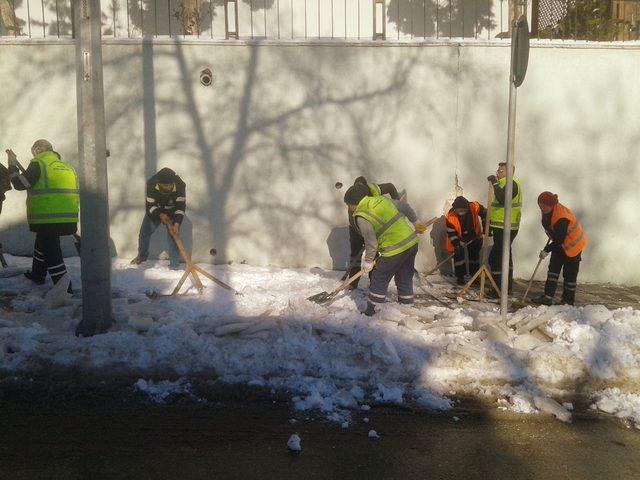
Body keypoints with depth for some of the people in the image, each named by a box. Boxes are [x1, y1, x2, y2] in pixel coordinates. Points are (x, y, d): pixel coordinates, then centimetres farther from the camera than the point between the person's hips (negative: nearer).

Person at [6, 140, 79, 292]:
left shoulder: (38, 164, -5)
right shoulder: (66, 166, 17)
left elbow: (19, 184, -5)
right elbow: (74, 192, 18)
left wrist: (13, 166, 7)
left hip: (47, 218, -8)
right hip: (68, 217, 8)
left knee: (51, 252, -4)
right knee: (41, 244, 29)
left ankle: (64, 289, -9)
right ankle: (37, 275, 45)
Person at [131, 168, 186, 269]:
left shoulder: (180, 185, -32)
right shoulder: (151, 184, -30)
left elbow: (181, 206, -27)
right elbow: (149, 205, -20)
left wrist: (177, 223, -37)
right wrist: (160, 215, -34)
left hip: (173, 212, -1)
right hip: (154, 211, 2)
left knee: (172, 236, -13)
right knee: (144, 233, 6)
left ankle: (174, 264, -3)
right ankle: (142, 256, 31)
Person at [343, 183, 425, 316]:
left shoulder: (361, 217, -11)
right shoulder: (382, 199, 10)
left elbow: (371, 243, -11)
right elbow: (405, 207, 16)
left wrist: (368, 262, 3)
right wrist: (415, 222, 31)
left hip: (396, 250, -8)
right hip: (412, 242, 8)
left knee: (379, 279, 6)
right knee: (405, 278, 20)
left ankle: (371, 312, 10)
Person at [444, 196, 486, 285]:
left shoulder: (474, 207, -31)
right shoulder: (450, 217, -32)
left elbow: (485, 213, -12)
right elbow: (451, 233, -23)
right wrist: (457, 244, -30)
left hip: (474, 236, 2)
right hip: (458, 239, -2)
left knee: (474, 255, 12)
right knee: (458, 255, -6)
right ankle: (460, 277, 9)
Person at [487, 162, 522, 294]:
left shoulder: (511, 183, -15)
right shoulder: (506, 183, 19)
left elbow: (503, 199, -31)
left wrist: (495, 183, -26)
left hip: (505, 227, -11)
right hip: (503, 227, 11)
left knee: (496, 256, -11)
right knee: (505, 255, 19)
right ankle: (507, 286, 30)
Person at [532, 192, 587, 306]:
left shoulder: (561, 219, -34)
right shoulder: (548, 210, -7)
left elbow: (559, 240, -30)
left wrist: (547, 250, -24)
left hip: (573, 245, -9)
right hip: (559, 244, 9)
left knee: (569, 274, -1)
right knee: (553, 269, 4)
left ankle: (568, 301, 10)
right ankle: (548, 297, 3)